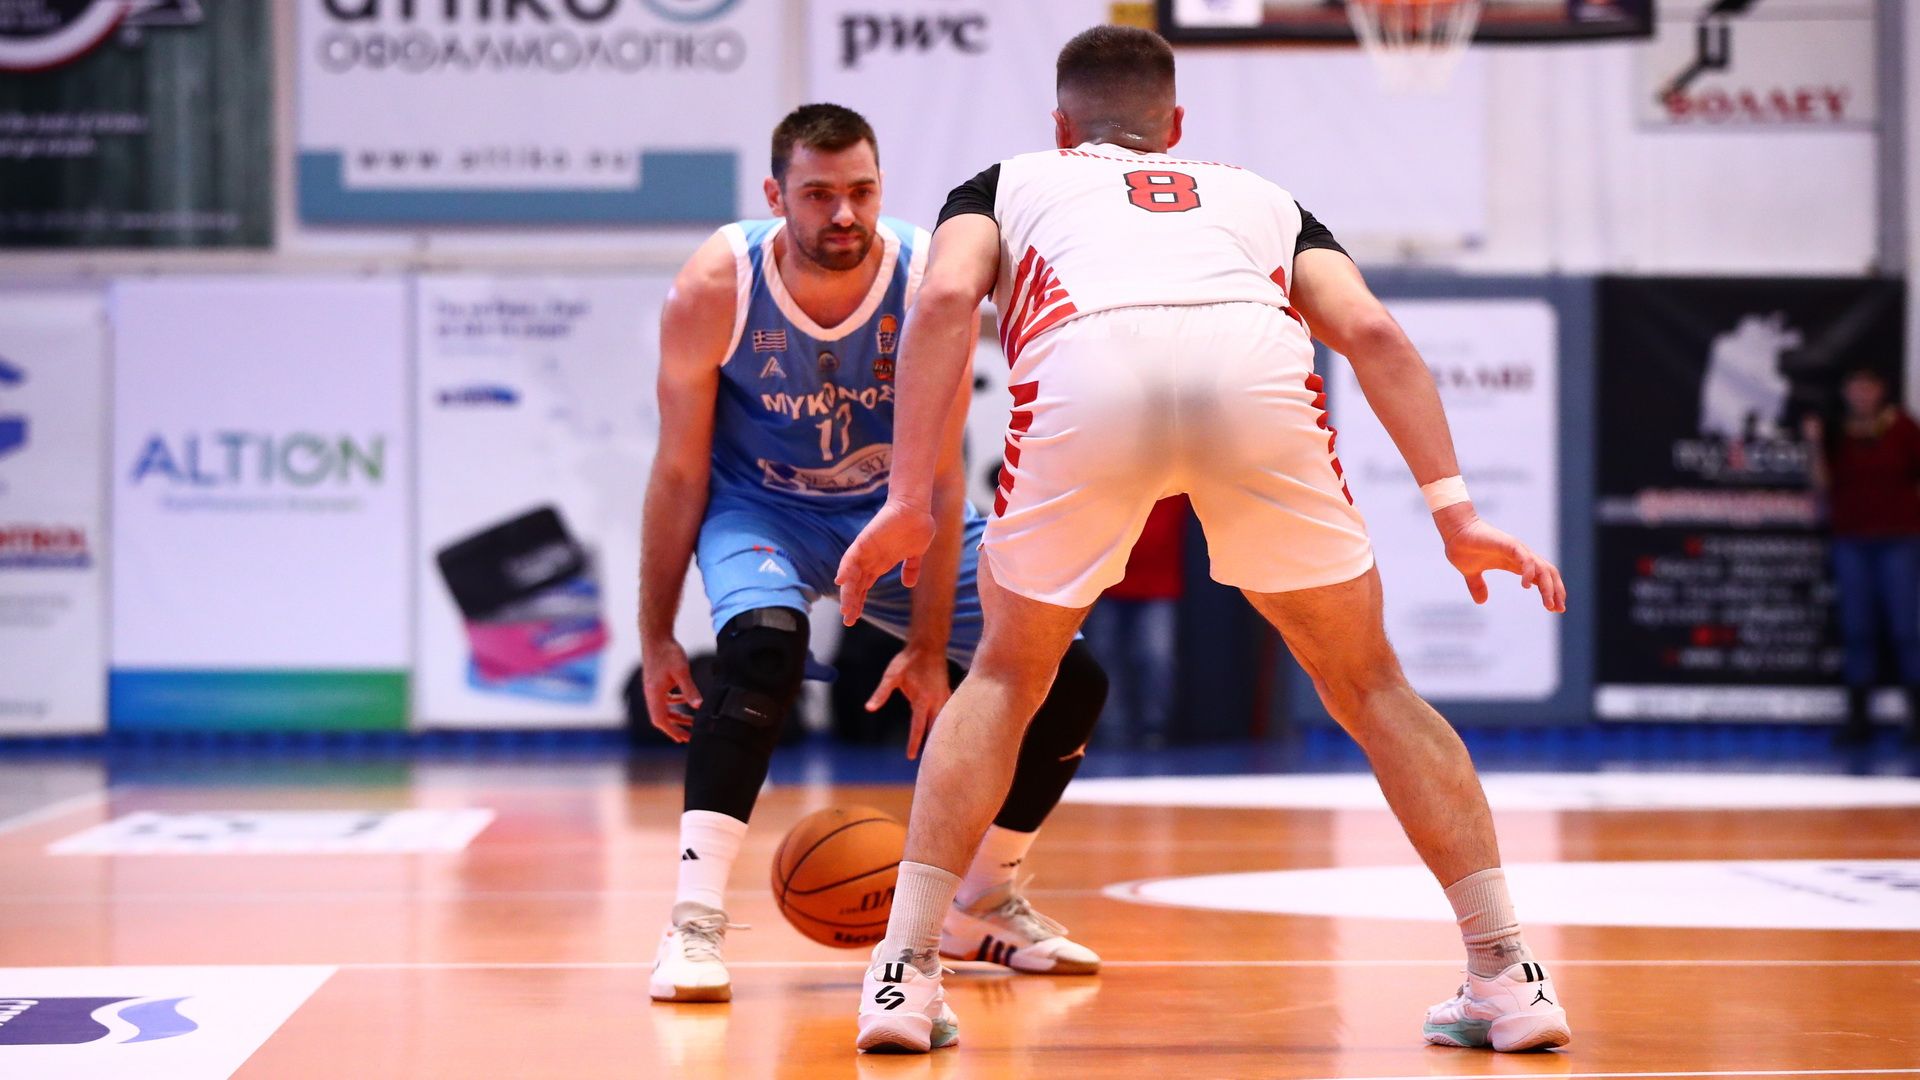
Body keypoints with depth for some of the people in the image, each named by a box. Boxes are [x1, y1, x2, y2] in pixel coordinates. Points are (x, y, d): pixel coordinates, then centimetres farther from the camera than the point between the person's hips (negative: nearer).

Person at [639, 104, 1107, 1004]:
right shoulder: (715, 288, -25)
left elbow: (938, 481, -17)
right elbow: (680, 472, -14)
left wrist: (927, 649, -18)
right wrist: (655, 640, -12)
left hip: (894, 513, 3)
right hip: (760, 509, -3)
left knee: (1070, 678, -6)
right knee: (764, 643, -36)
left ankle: (979, 905, 15)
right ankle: (694, 918, -30)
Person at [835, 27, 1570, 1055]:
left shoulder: (1008, 182, 37)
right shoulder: (1258, 196, 40)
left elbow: (945, 296, 13)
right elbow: (1370, 329, 21)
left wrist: (909, 499, 10)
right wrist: (1454, 511, 16)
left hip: (1085, 371, -1)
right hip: (1259, 369, 1)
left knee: (1004, 676, 23)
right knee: (1369, 685, 20)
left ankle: (905, 973, 15)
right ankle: (1508, 977, 17)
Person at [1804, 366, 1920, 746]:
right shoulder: (1838, 435, 8)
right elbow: (1824, 484, 1)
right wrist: (1815, 445, -9)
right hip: (1851, 541, 2)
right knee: (1857, 631, 2)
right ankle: (1857, 717, 5)